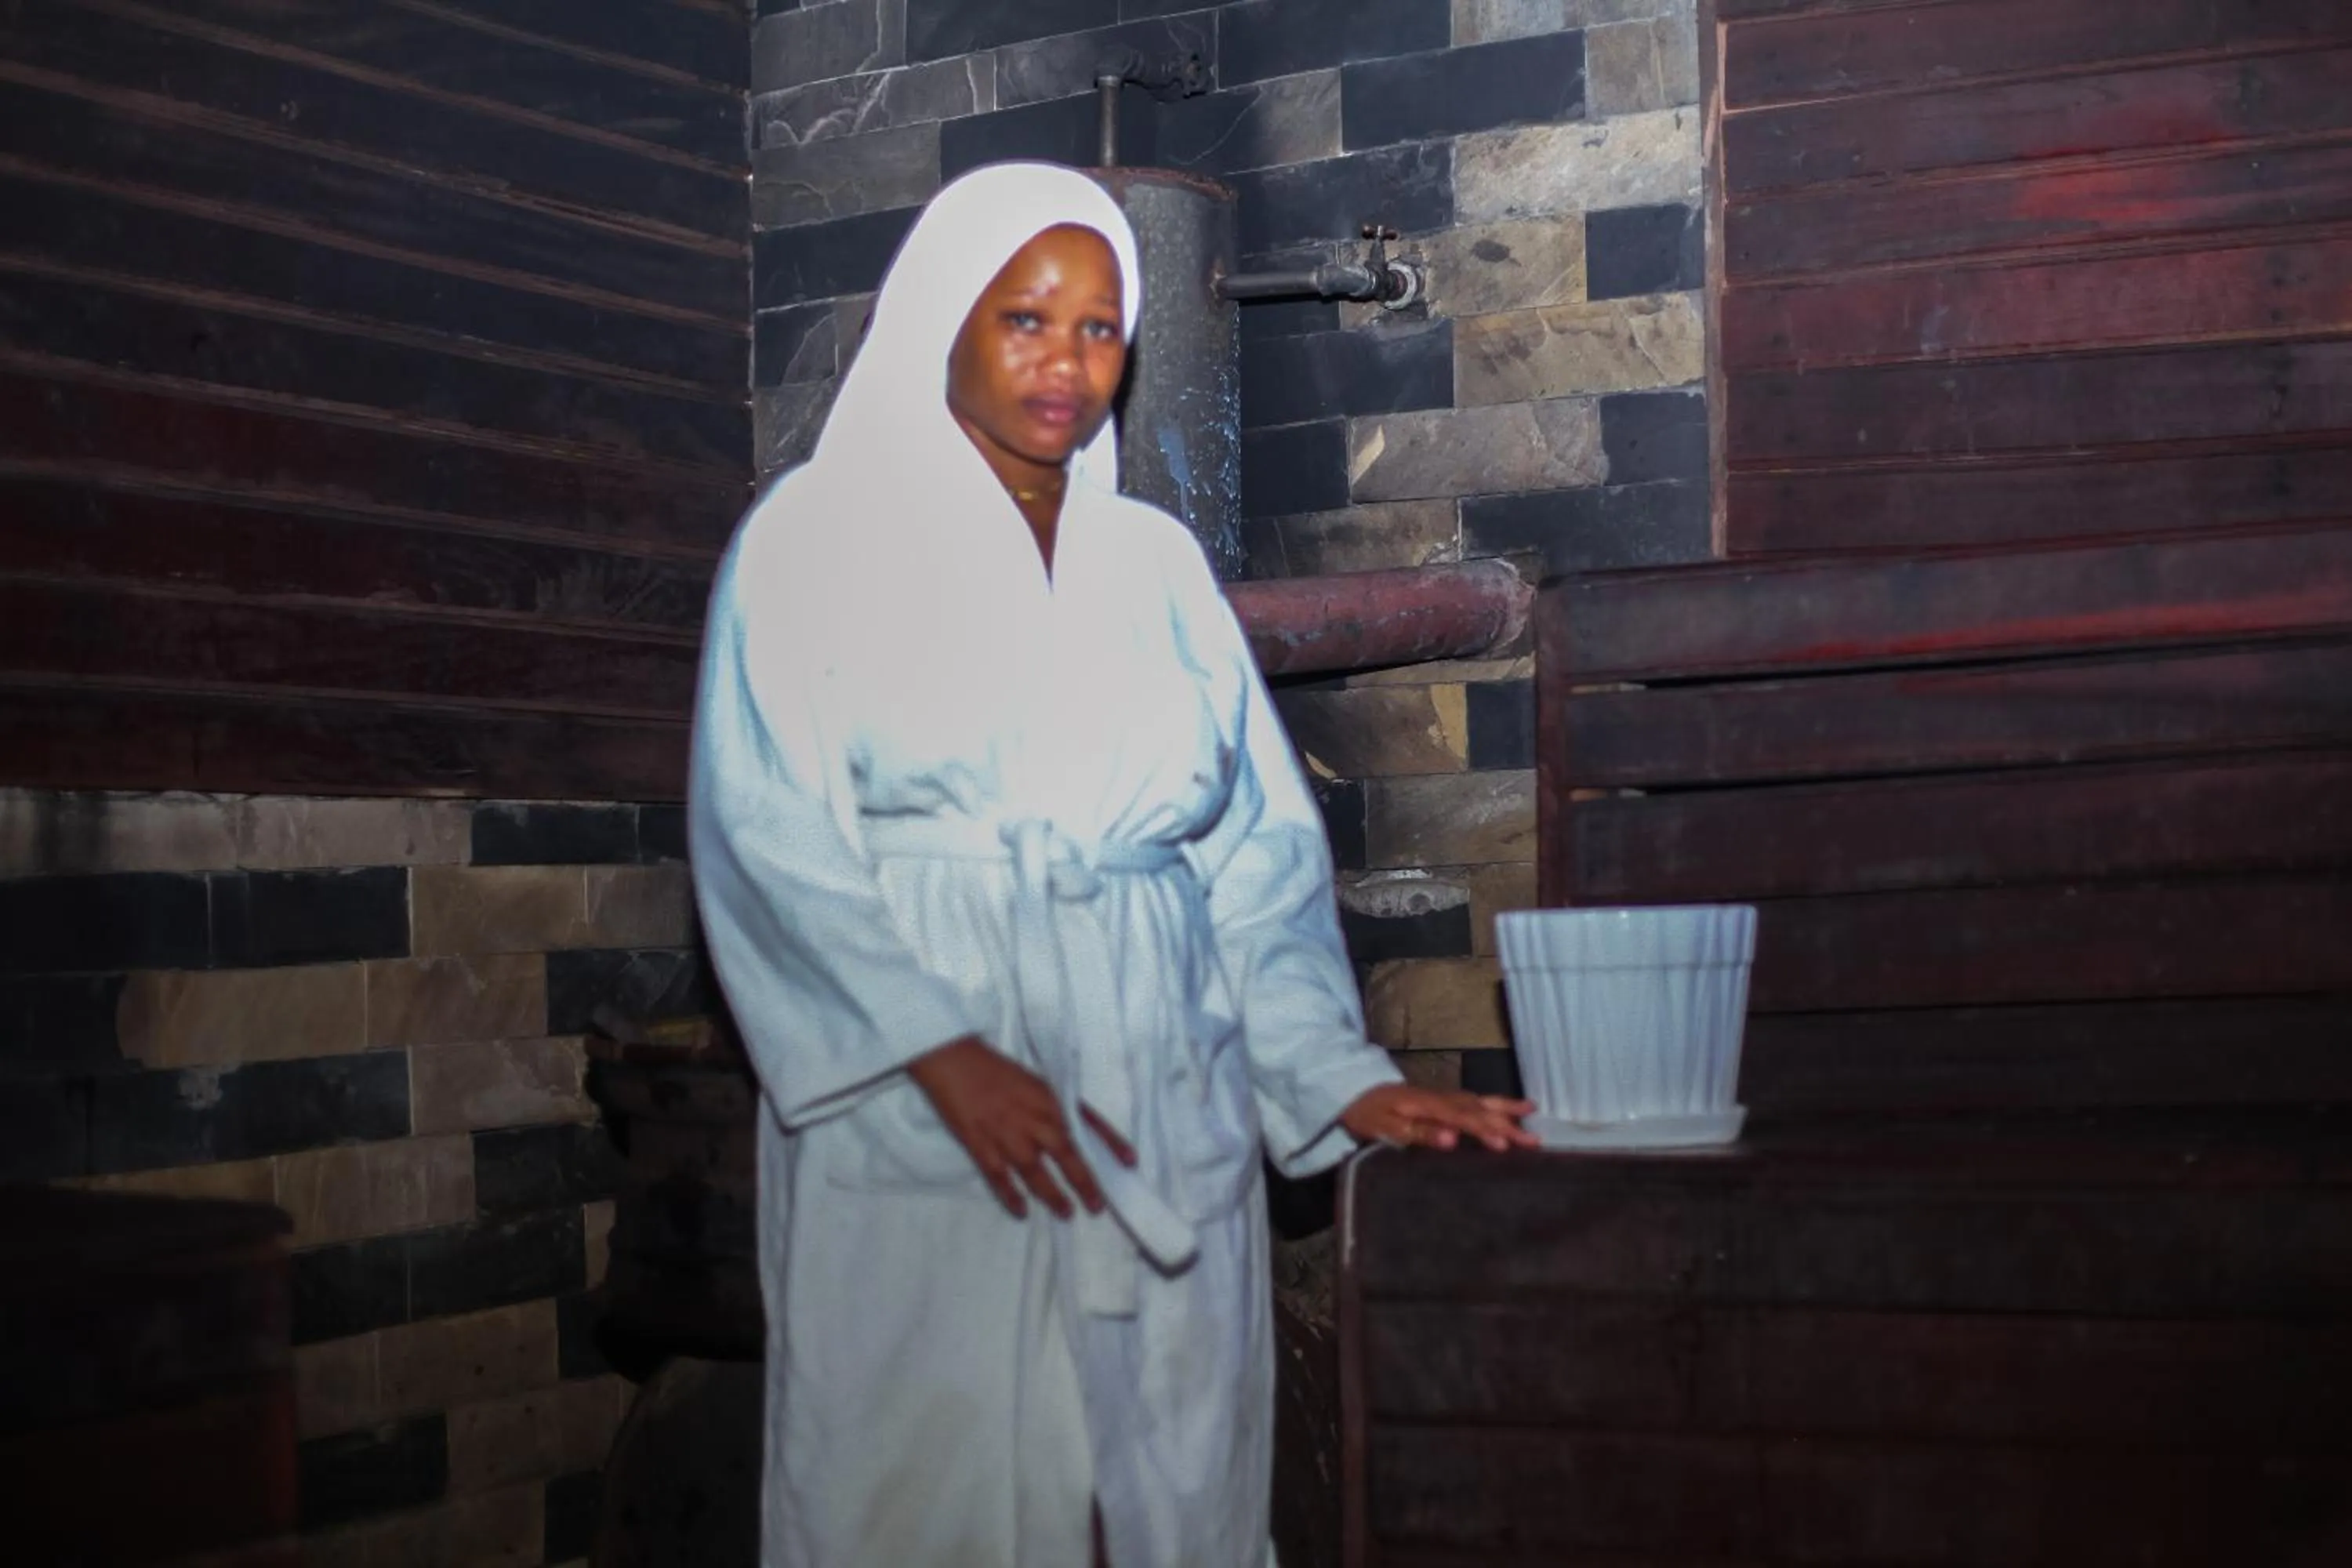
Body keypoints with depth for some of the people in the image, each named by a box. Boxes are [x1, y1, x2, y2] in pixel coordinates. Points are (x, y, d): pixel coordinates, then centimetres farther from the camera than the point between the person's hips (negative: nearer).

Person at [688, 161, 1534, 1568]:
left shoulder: (1158, 563, 16)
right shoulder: (818, 540, 4)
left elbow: (1257, 842, 12)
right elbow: (770, 834, -7)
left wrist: (1339, 1073, 0)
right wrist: (943, 1050, -18)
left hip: (1162, 1120, 4)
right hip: (920, 1125, -3)